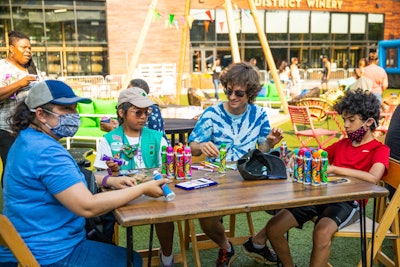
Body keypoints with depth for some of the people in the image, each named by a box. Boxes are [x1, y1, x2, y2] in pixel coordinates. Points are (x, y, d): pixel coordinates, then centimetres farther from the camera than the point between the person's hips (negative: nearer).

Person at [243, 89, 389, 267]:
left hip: (349, 202, -6)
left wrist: (334, 169, -24)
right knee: (273, 227, -12)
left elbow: (373, 178, -19)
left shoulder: (380, 150, 1)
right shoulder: (342, 143, 21)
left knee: (322, 232, -38)